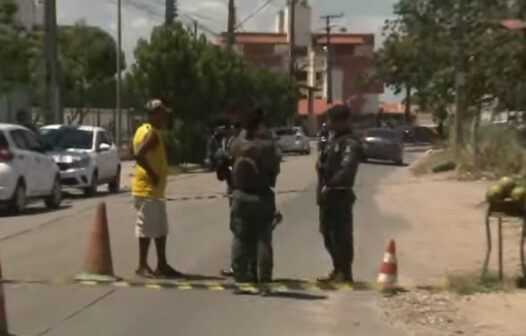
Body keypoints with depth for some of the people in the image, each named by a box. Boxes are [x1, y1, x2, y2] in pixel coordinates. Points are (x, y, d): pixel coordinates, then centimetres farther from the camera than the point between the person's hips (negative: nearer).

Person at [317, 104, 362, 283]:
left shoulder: (350, 144, -13)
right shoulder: (333, 141, 18)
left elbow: (346, 171, -25)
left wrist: (329, 186, -23)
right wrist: (322, 190, 7)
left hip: (340, 195, -10)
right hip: (328, 195, 10)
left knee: (341, 235, -5)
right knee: (328, 235, 16)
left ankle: (345, 273, 3)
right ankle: (338, 270, 27)